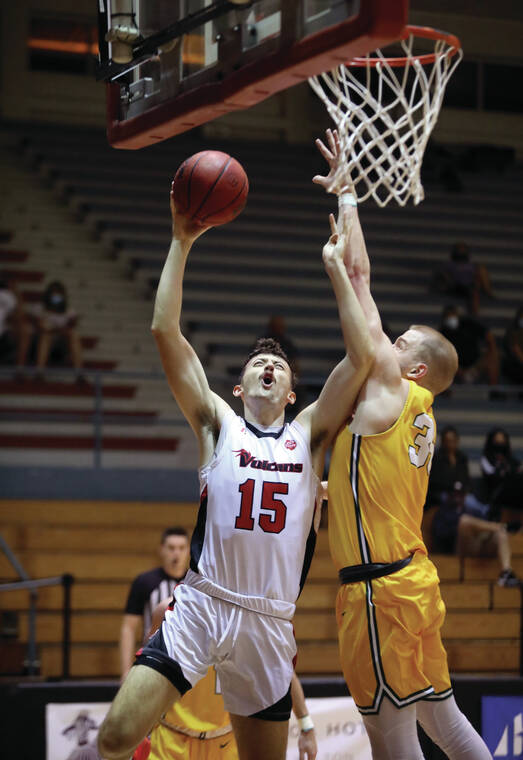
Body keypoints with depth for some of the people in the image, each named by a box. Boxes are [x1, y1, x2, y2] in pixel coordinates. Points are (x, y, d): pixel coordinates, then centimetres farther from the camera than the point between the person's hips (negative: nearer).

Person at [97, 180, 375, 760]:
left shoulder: (309, 435, 12)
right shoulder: (218, 423, 8)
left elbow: (360, 357, 1)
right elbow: (165, 333, -1)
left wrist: (335, 266, 2)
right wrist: (181, 244, -2)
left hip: (270, 621, 2)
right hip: (201, 605, -2)